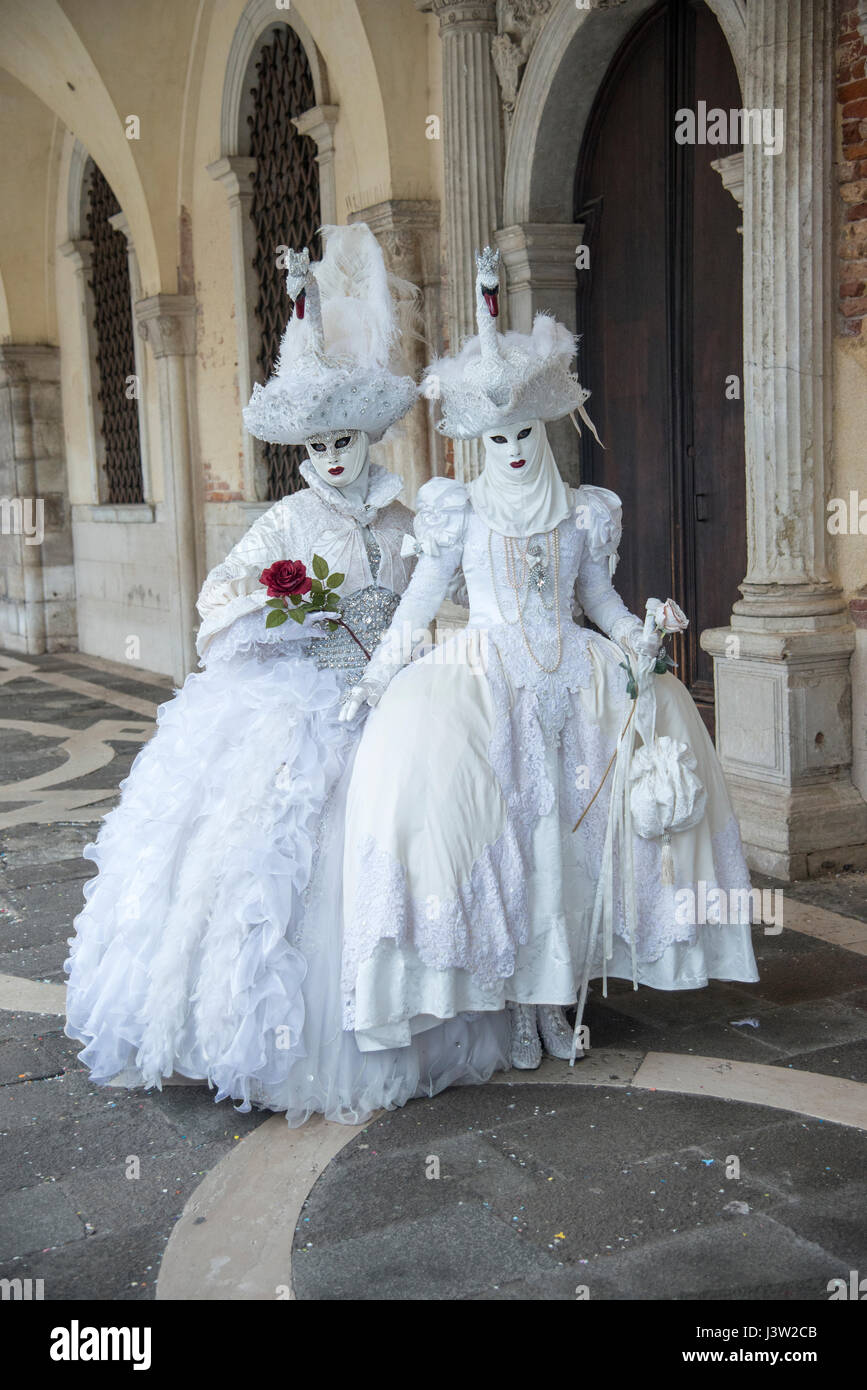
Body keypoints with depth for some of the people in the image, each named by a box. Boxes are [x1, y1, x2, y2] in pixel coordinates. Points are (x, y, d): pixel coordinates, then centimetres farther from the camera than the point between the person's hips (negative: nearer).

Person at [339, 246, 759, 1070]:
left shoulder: (583, 512, 11)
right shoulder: (461, 513, 5)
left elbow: (599, 598, 16)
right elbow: (418, 602, 6)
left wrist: (638, 637, -4)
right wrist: (374, 679, -2)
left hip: (570, 677, 3)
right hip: (486, 677, -2)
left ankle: (553, 993, 4)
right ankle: (509, 998, -6)